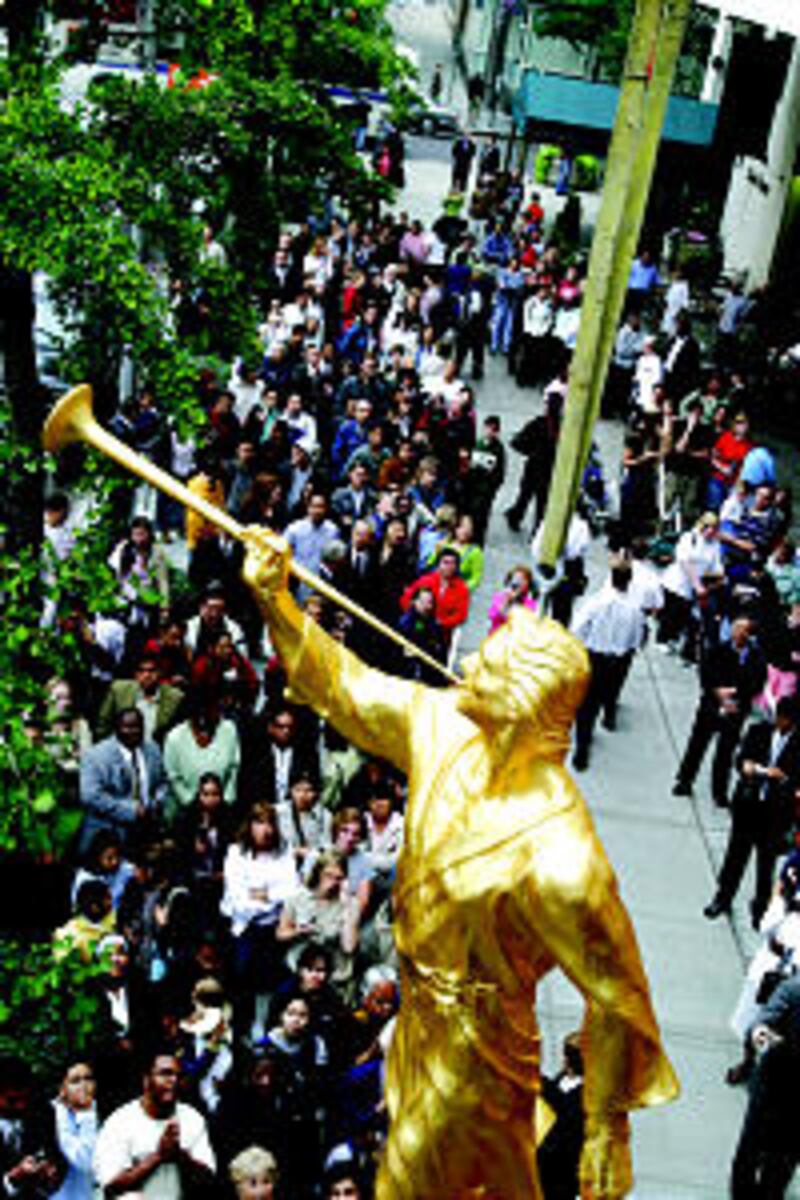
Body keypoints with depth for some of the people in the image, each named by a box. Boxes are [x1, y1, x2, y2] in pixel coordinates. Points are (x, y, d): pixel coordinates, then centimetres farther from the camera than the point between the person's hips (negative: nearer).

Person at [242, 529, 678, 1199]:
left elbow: (618, 1001, -27)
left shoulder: (558, 861, -37)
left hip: (475, 1050, -7)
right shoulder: (445, 727, -16)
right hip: (420, 1012, 7)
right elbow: (348, 689, 0)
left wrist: (610, 1134, -18)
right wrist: (276, 602, -9)